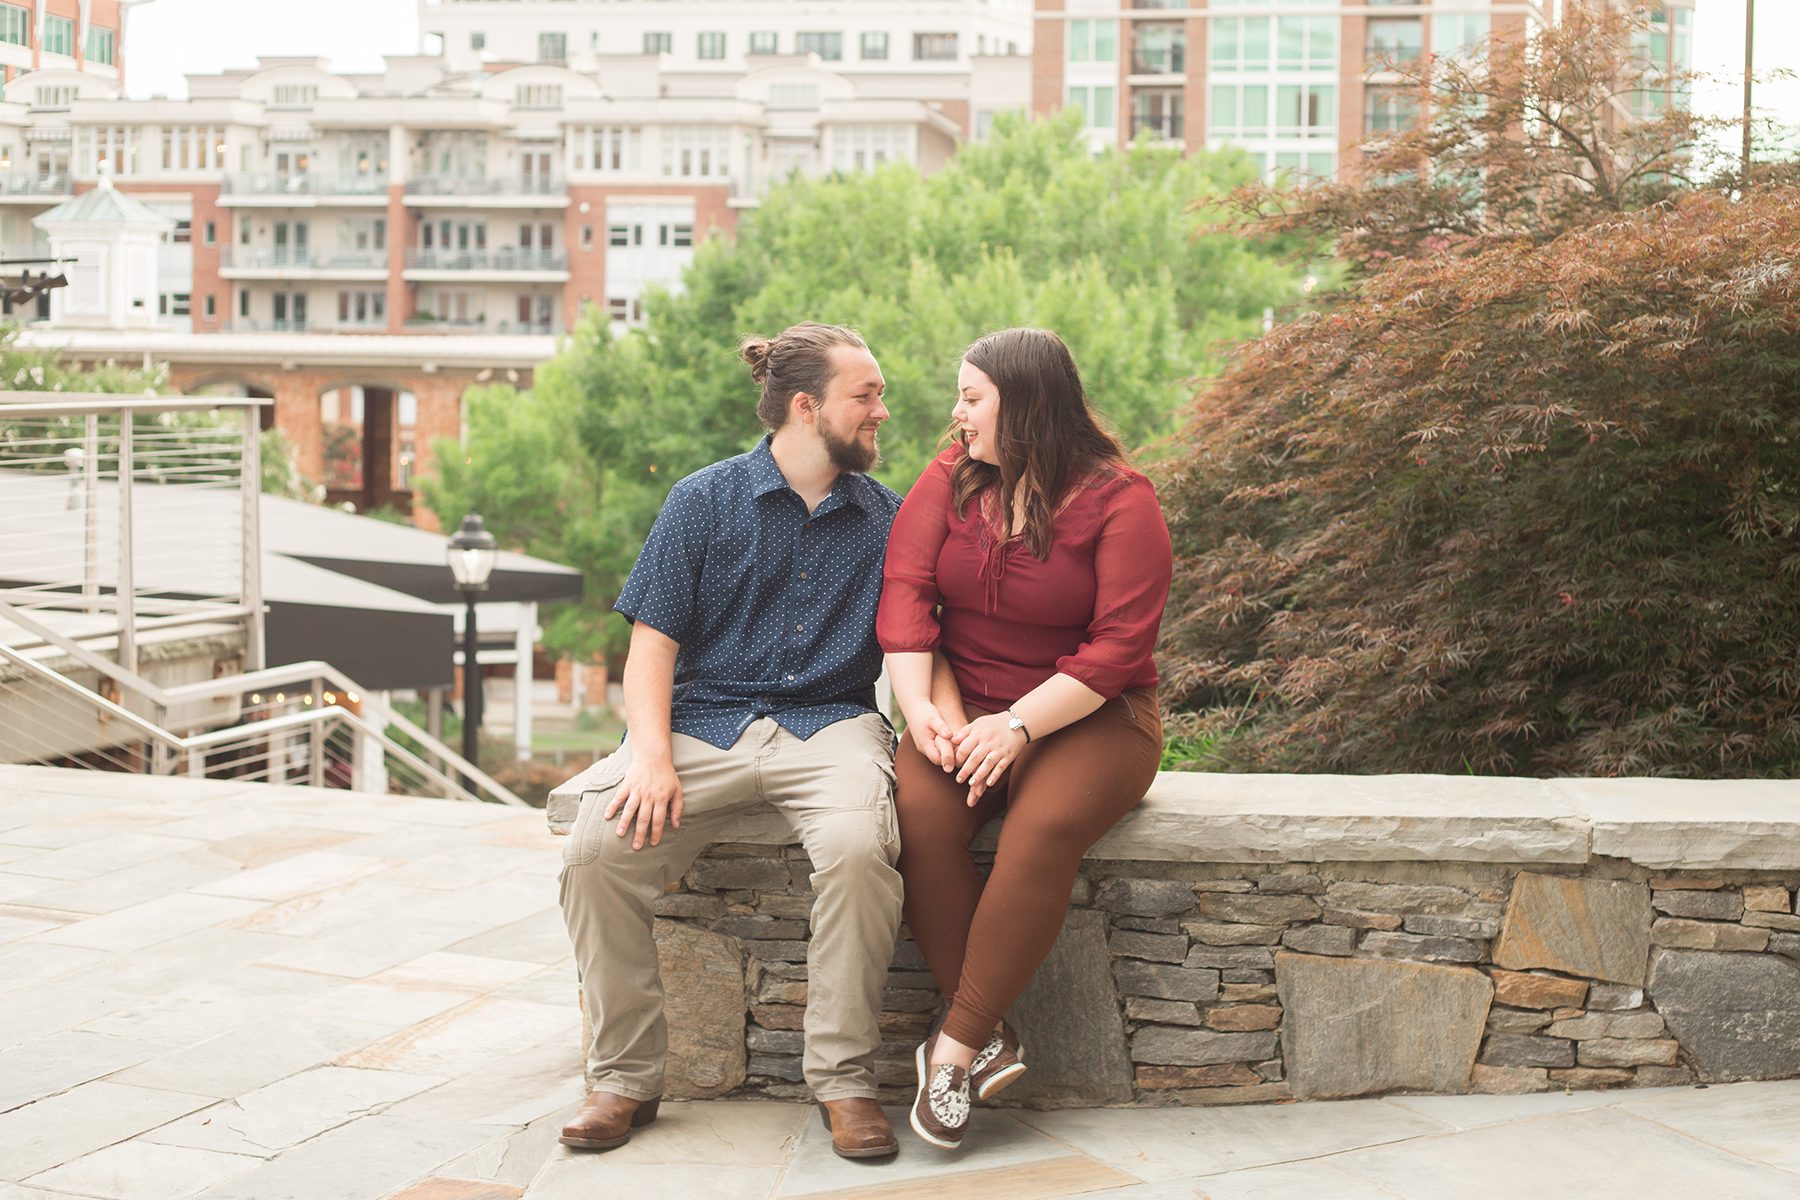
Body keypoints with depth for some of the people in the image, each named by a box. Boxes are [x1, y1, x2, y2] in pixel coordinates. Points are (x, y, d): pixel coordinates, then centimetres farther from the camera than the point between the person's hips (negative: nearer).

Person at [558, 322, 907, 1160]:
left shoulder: (885, 519, 14)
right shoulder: (705, 501, 7)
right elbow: (653, 641, 2)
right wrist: (652, 755, -14)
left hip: (830, 723, 0)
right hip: (704, 721, 0)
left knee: (857, 846, -34)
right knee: (595, 850, -26)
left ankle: (844, 1080, -19)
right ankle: (626, 1077, -9)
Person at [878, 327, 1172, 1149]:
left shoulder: (1120, 500, -7)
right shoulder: (952, 478, 6)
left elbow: (1121, 646, -15)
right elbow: (905, 589, -2)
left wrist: (1019, 726, -23)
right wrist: (924, 707, -17)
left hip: (1086, 717, -3)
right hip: (966, 708, 3)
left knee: (1045, 827, -35)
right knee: (918, 812, -30)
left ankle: (956, 1046, -25)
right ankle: (989, 1039, -22)